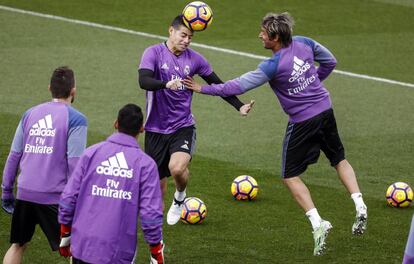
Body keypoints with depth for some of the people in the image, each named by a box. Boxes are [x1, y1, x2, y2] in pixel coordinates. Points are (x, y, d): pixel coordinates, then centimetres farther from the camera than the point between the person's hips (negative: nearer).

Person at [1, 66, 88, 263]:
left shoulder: (30, 114, 10)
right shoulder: (76, 119, -6)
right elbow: (75, 164, -12)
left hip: (25, 194, 5)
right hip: (55, 197, -5)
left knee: (18, 245, 18)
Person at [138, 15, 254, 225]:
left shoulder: (194, 59, 3)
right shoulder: (154, 53, -7)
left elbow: (217, 85, 16)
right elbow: (143, 81, -23)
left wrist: (239, 106, 11)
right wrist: (166, 84, -42)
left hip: (183, 127, 1)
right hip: (156, 129, -1)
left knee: (177, 168, -28)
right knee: (158, 188, 3)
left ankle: (180, 197, 5)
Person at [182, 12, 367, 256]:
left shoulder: (273, 66, -23)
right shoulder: (304, 43, -3)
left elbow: (240, 85, -20)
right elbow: (330, 61, 13)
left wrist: (204, 89, -12)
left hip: (303, 121, -7)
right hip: (325, 110, 7)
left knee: (291, 176, 6)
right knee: (340, 159, 23)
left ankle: (318, 223, -6)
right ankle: (360, 206, 9)